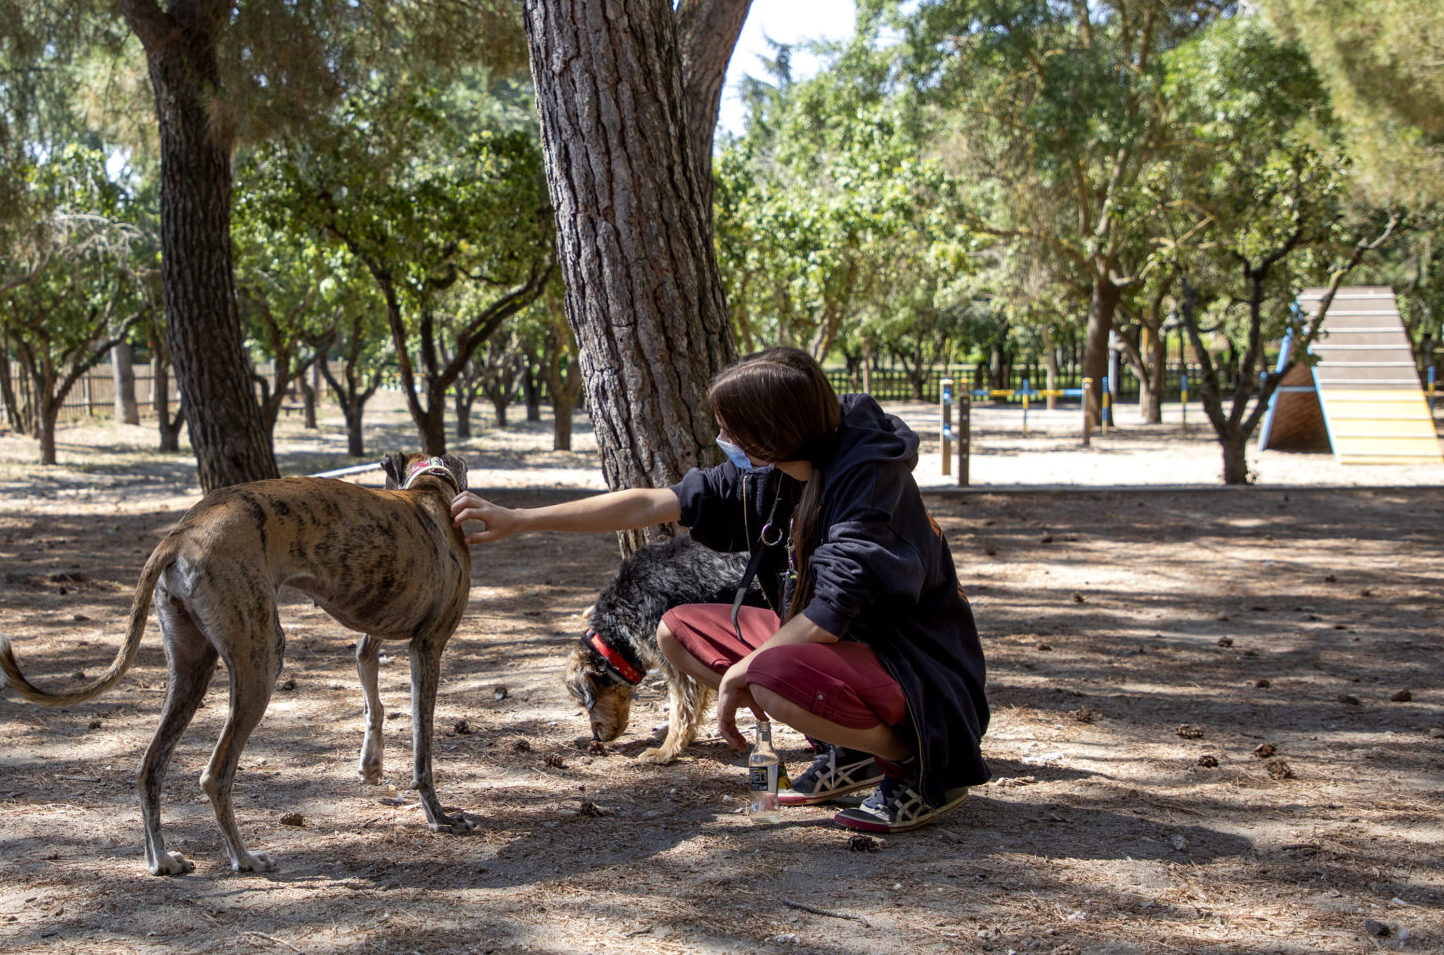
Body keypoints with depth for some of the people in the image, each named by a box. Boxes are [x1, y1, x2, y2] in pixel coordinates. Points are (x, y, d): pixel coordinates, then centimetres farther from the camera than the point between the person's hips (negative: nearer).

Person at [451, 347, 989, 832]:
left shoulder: (868, 477, -25)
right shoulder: (768, 477, -1)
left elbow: (830, 616, -29)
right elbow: (649, 505, 2)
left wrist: (739, 676, -16)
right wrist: (518, 521, 1)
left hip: (916, 669, -9)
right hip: (831, 645, 9)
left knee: (773, 682, -36)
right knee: (677, 632, 7)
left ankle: (924, 764, -8)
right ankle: (848, 751, 8)